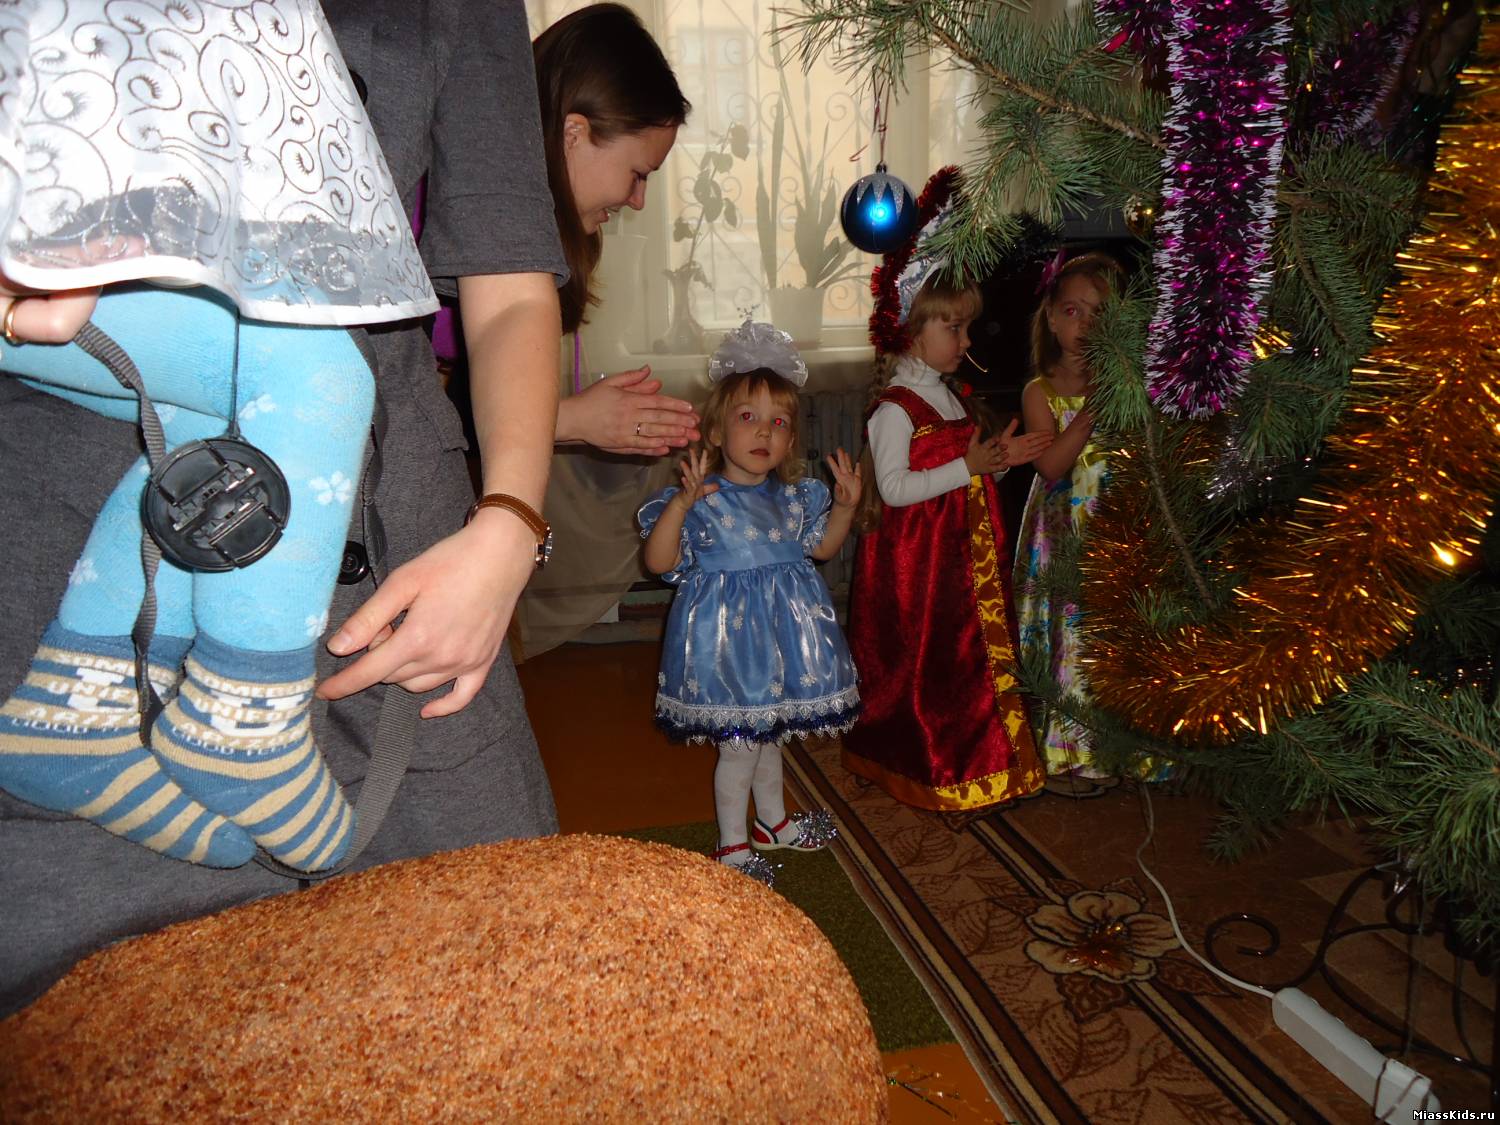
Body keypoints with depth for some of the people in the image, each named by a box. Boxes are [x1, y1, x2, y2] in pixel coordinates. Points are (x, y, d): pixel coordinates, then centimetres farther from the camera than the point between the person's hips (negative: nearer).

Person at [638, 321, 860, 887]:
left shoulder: (794, 496, 2)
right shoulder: (703, 499, -16)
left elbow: (822, 546, 17)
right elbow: (659, 562, -21)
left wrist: (845, 504, 0)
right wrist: (681, 504, -34)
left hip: (783, 629, 6)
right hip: (728, 633, -6)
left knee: (770, 733, 22)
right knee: (739, 746, 4)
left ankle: (772, 822, 43)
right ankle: (732, 844, 24)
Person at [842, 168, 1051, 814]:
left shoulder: (954, 397, 13)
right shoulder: (894, 408, -16)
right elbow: (895, 487, -23)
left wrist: (999, 458, 3)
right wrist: (967, 467, -23)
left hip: (964, 553, 9)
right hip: (917, 558, -9)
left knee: (970, 652, 15)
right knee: (921, 659, 1)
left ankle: (965, 752, 30)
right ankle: (923, 767, 17)